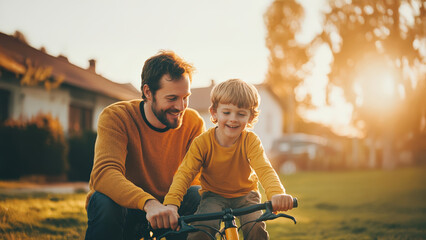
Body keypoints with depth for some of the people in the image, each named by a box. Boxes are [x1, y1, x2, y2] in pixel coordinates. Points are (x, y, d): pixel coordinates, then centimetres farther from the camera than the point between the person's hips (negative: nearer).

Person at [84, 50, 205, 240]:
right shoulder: (116, 116, -19)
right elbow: (104, 172, -35)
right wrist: (149, 203, -54)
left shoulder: (193, 122, -9)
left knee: (199, 196, -27)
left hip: (164, 208, 2)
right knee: (105, 202, -36)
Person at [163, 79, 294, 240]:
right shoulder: (202, 143, -15)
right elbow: (185, 173, -22)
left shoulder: (250, 141, -15)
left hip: (245, 196, 1)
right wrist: (171, 204, -40)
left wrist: (277, 194, -52)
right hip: (213, 196, 0)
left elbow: (264, 169, -29)